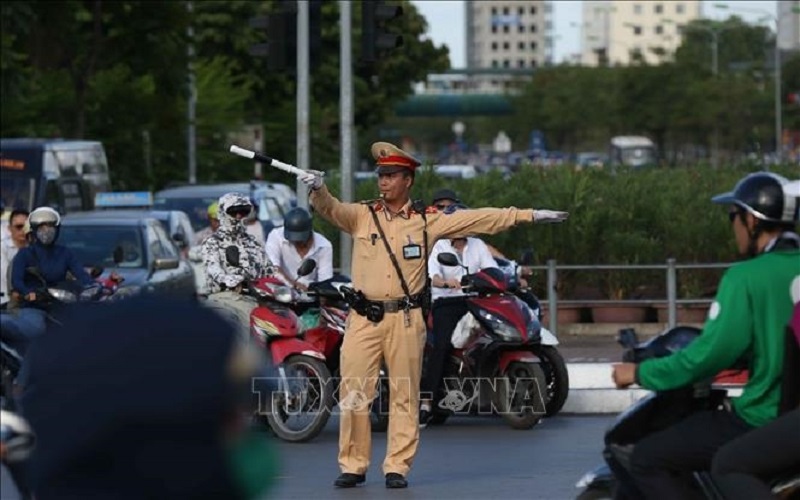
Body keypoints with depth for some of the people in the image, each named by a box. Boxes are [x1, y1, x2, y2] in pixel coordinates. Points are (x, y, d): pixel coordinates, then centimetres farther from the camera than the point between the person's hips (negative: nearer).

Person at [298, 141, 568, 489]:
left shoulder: (427, 221, 6)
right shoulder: (361, 215, 6)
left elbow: (480, 220, 7)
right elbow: (329, 209, -10)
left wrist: (529, 215, 6)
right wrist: (317, 188, -33)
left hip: (405, 318, 0)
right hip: (364, 318, 0)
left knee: (404, 394, 2)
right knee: (353, 392, -2)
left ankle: (398, 467, 9)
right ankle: (353, 466, 6)